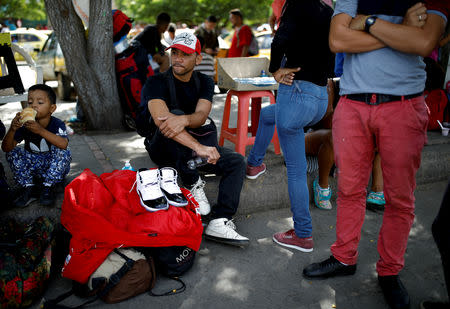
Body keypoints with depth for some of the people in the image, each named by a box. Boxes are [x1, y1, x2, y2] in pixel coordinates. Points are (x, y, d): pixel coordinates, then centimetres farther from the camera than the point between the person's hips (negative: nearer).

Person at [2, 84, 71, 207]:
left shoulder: (57, 124, -20)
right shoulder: (24, 126, -12)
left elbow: (63, 144, -40)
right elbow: (6, 148, -17)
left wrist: (41, 131, -47)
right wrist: (12, 130, -36)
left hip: (54, 165, -3)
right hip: (32, 164, 3)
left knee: (62, 152, -31)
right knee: (12, 153, -16)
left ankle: (48, 187, -16)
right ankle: (27, 187, -8)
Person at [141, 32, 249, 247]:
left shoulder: (204, 82, 1)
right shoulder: (157, 83, -13)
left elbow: (201, 115, -19)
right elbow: (161, 119, -34)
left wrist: (184, 120, -45)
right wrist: (198, 147, -46)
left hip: (195, 145, 5)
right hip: (164, 149, -4)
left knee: (236, 162, -15)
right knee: (174, 114, -33)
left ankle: (220, 221, -27)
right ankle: (193, 184, -26)